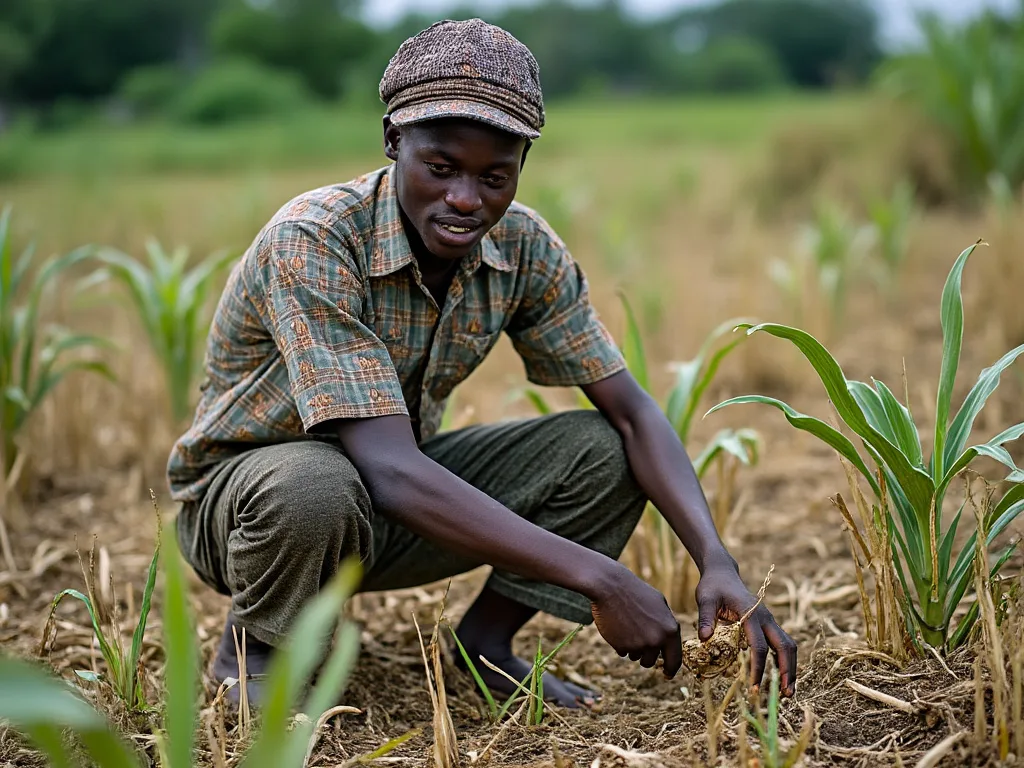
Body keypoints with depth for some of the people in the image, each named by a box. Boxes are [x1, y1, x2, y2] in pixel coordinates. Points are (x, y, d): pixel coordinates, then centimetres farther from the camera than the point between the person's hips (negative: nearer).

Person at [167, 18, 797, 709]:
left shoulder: (524, 249, -13)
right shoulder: (310, 244, -31)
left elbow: (632, 410, -9)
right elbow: (391, 472, -38)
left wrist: (717, 562, -26)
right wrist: (599, 579, -41)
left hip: (388, 515, 5)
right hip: (240, 495, -5)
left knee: (607, 451, -13)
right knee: (315, 489, -40)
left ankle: (488, 636, 4)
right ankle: (249, 653, -8)